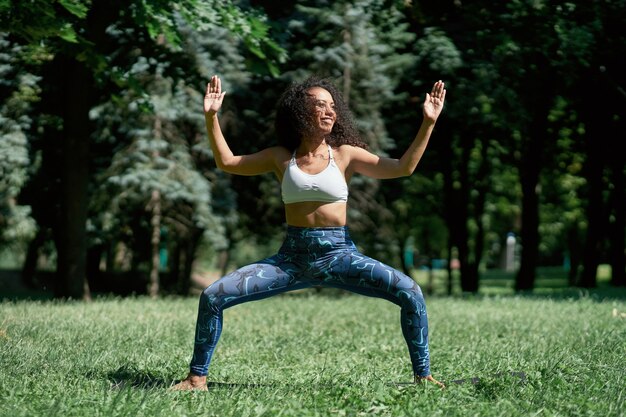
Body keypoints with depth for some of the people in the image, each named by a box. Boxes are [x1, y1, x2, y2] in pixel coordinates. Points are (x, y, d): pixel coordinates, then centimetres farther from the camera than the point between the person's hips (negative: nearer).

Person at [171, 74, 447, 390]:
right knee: (212, 297, -12)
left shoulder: (345, 155, 3)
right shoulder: (281, 158, 8)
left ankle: (423, 376, -4)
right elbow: (226, 162, 12)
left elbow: (403, 167, -5)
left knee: (410, 294, -21)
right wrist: (211, 116, 4)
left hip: (340, 255, -1)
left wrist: (428, 122, -12)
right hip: (292, 257, 1)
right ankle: (197, 378, 5)